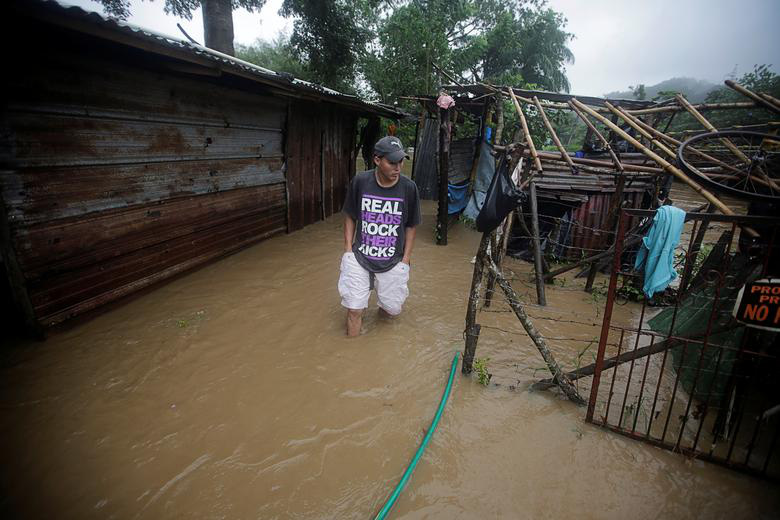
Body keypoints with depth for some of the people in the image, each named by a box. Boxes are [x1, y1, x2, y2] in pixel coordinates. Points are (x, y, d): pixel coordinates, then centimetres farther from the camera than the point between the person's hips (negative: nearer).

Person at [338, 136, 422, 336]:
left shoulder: (408, 187, -9)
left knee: (393, 309, 8)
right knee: (354, 310, -4)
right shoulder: (359, 182, -9)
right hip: (360, 256, 0)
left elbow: (411, 226, 2)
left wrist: (405, 259, 0)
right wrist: (348, 249, -1)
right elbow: (350, 217, 4)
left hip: (393, 261, 1)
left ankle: (384, 304, 46)